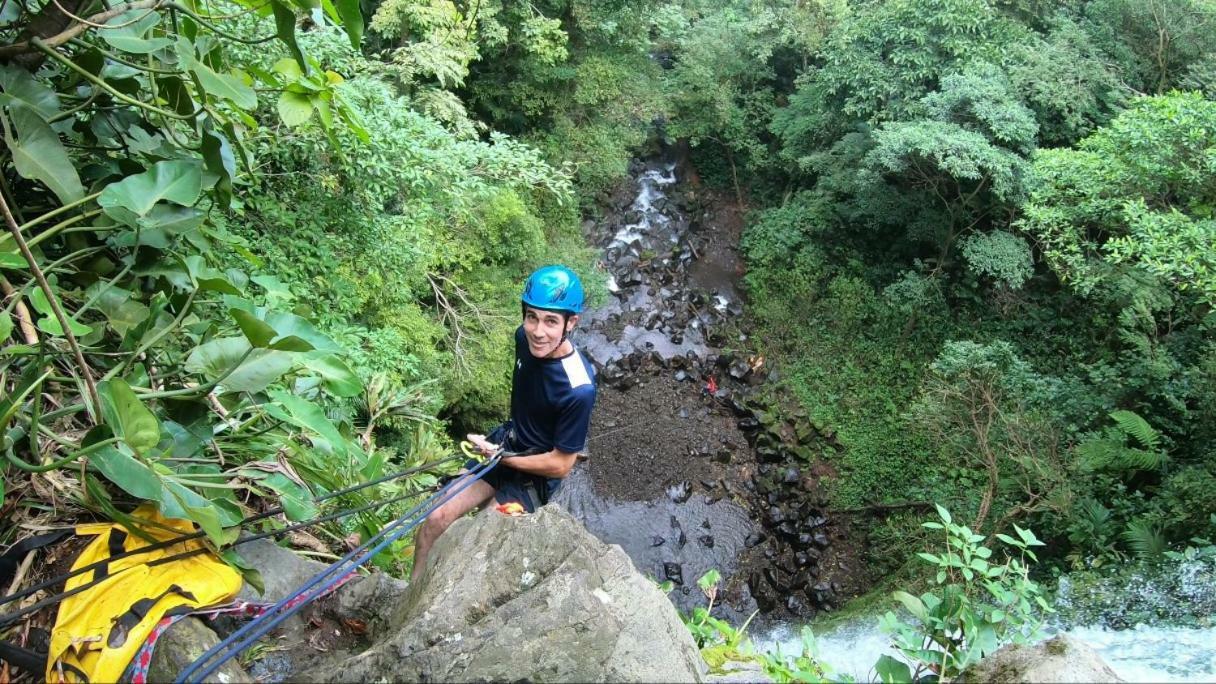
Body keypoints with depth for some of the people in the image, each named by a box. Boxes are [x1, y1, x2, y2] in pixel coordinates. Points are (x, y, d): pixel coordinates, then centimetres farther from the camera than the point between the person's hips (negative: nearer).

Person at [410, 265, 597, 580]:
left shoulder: (579, 389, -32)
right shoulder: (525, 338, -12)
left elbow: (560, 465, -21)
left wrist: (500, 456, -15)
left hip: (538, 473, -6)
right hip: (505, 442, 6)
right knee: (436, 518, -2)